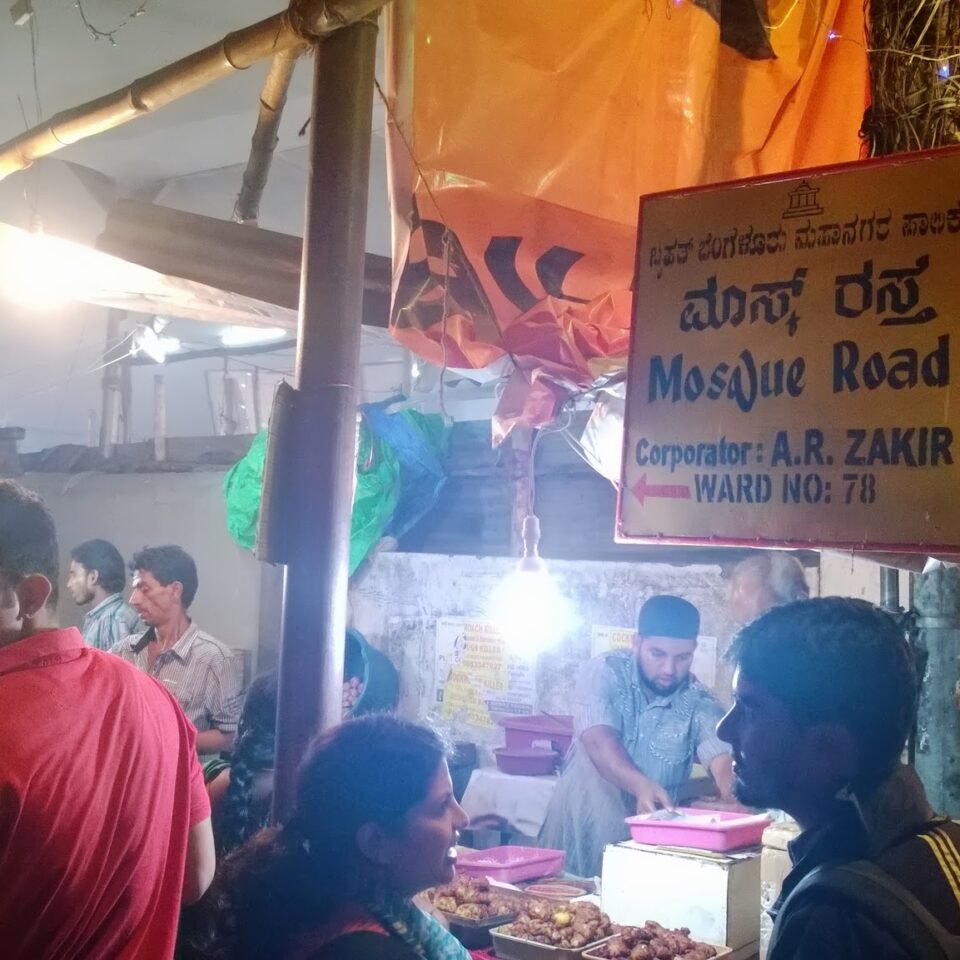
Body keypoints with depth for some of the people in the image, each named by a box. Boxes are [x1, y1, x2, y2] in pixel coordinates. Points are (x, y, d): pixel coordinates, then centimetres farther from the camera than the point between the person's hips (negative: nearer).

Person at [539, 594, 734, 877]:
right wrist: (642, 786, -40)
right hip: (580, 825, -1)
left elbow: (724, 759, -18)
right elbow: (599, 741, -22)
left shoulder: (700, 704, -5)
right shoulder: (605, 672, -9)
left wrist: (734, 802, -41)